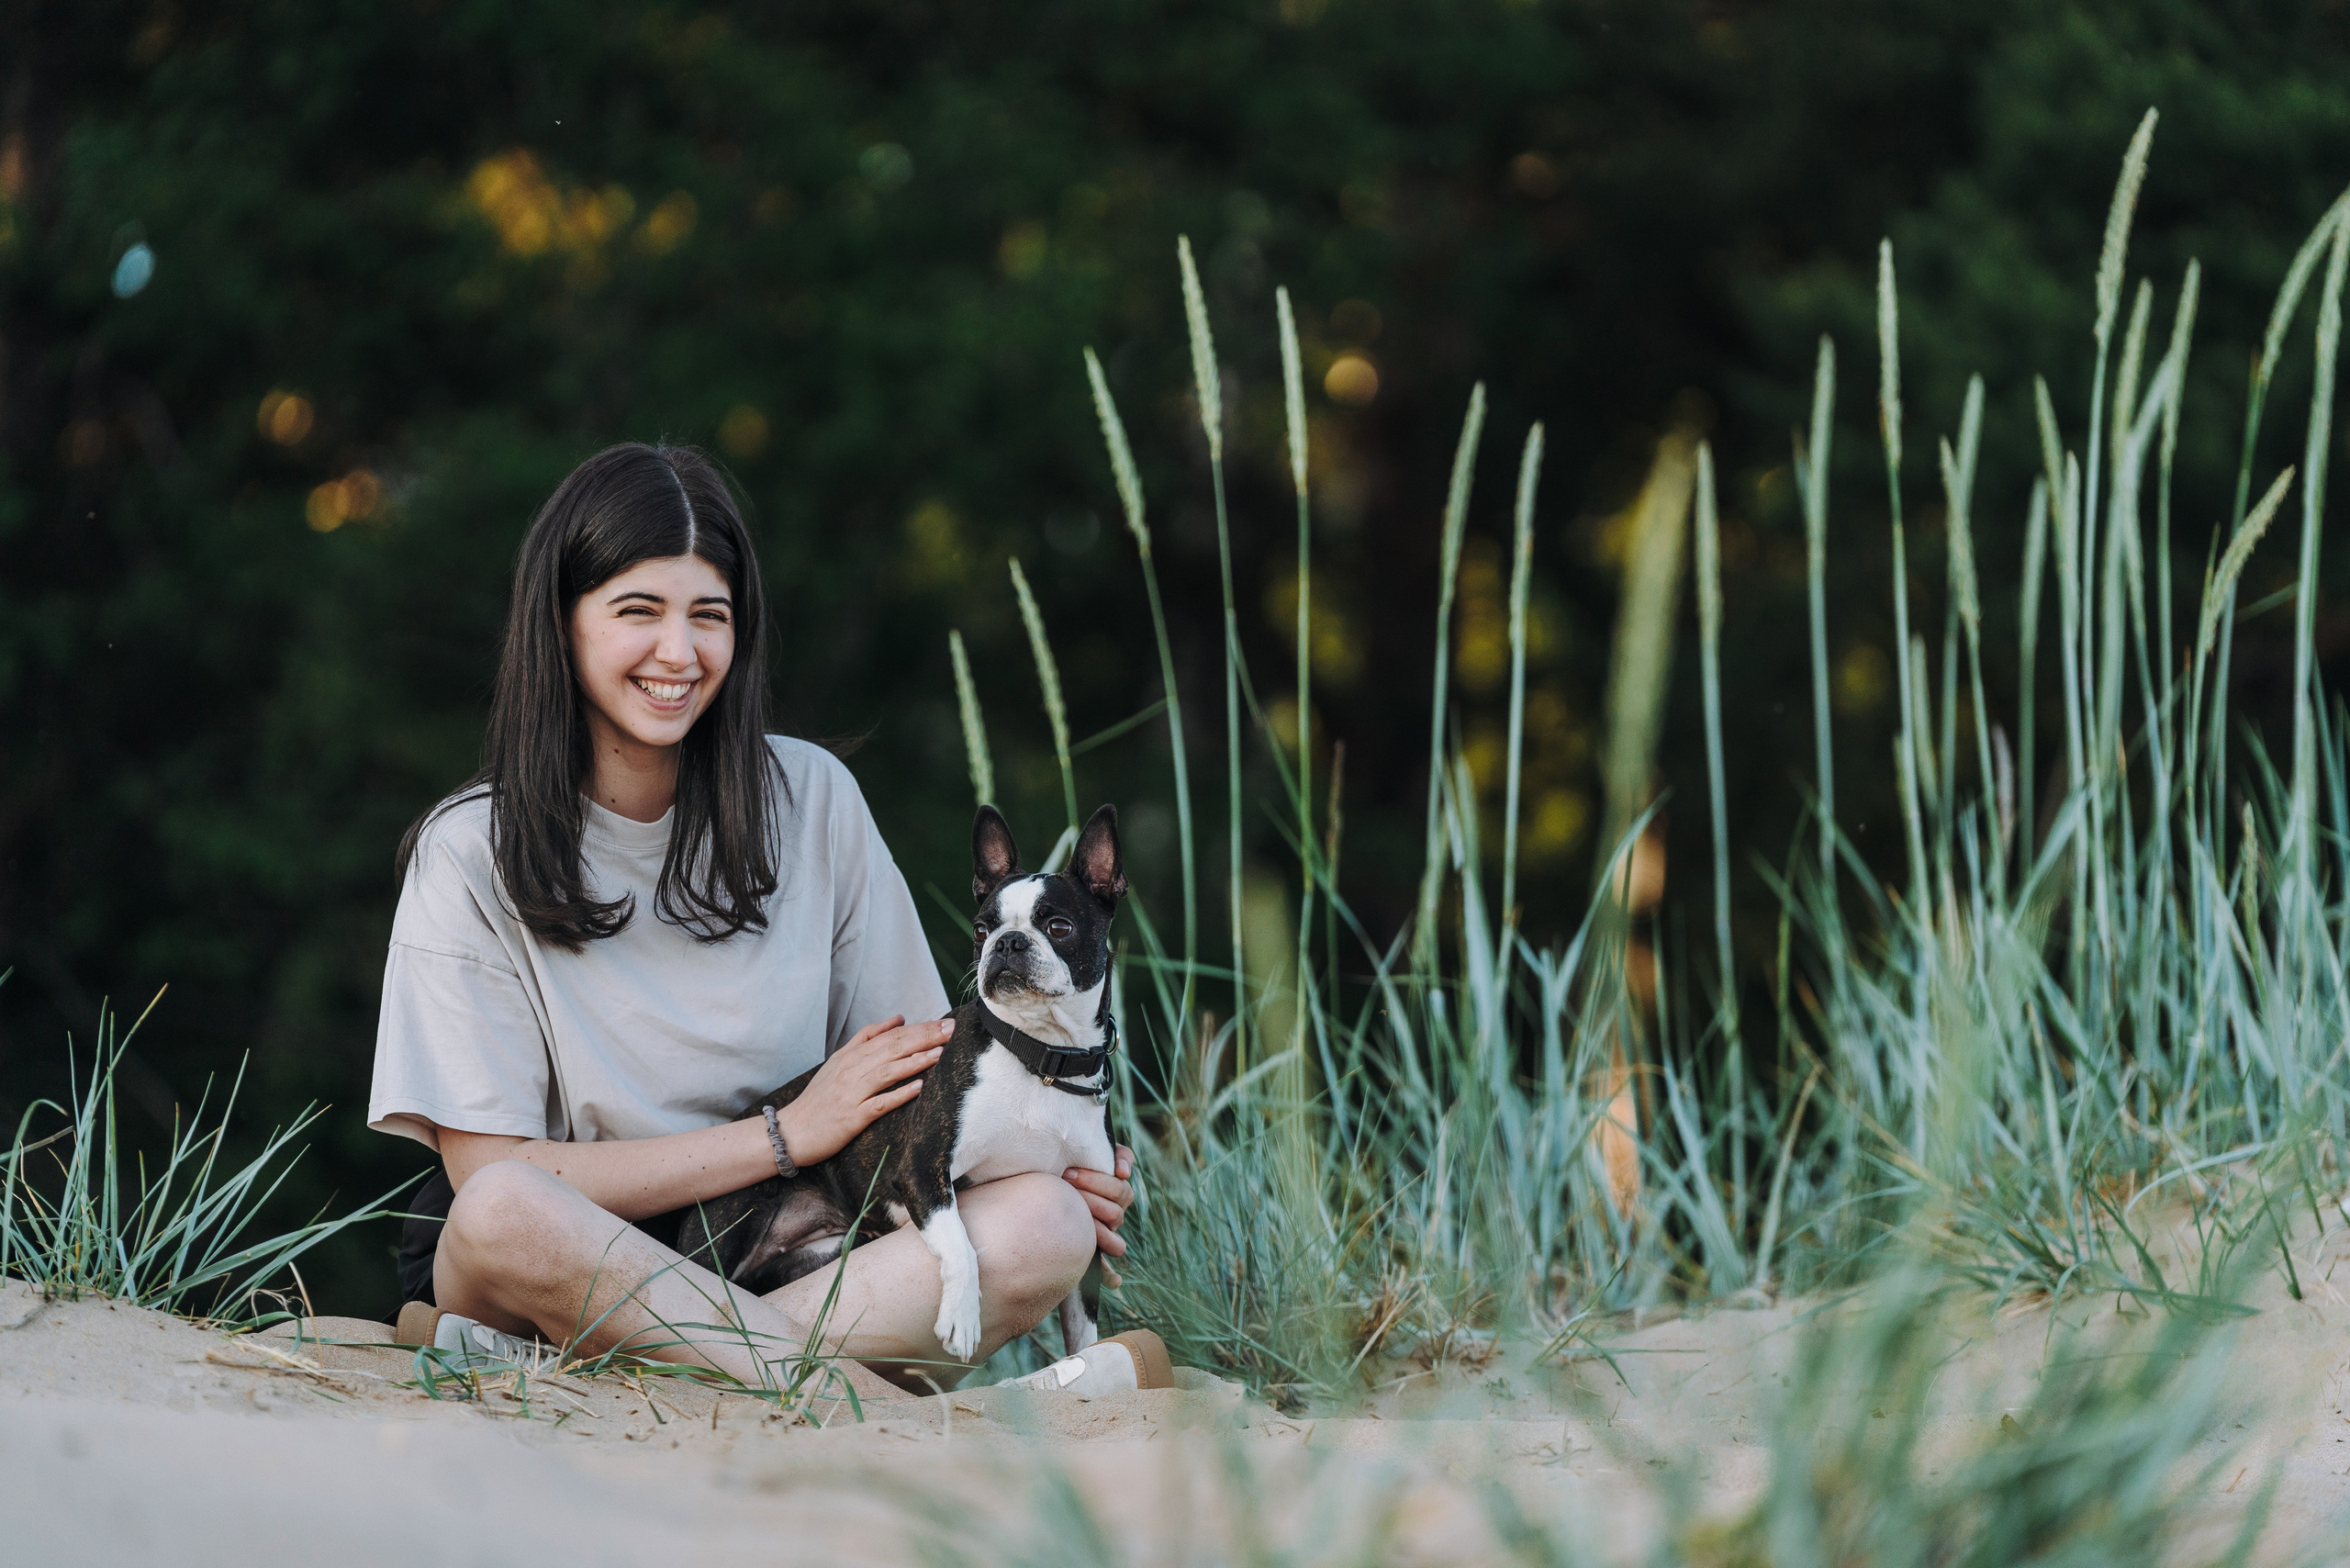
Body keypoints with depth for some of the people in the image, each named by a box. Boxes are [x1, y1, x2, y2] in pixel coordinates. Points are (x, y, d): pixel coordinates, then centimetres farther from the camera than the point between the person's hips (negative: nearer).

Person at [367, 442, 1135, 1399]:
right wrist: (789, 1135, -13)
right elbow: (491, 1178, -12)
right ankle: (872, 1398, -33)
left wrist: (1046, 1162, -8)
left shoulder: (812, 800, 5)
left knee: (1046, 1228, -24)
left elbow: (913, 1072, 13)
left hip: (782, 1263, 4)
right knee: (503, 1216, -38)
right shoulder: (471, 857, -5)